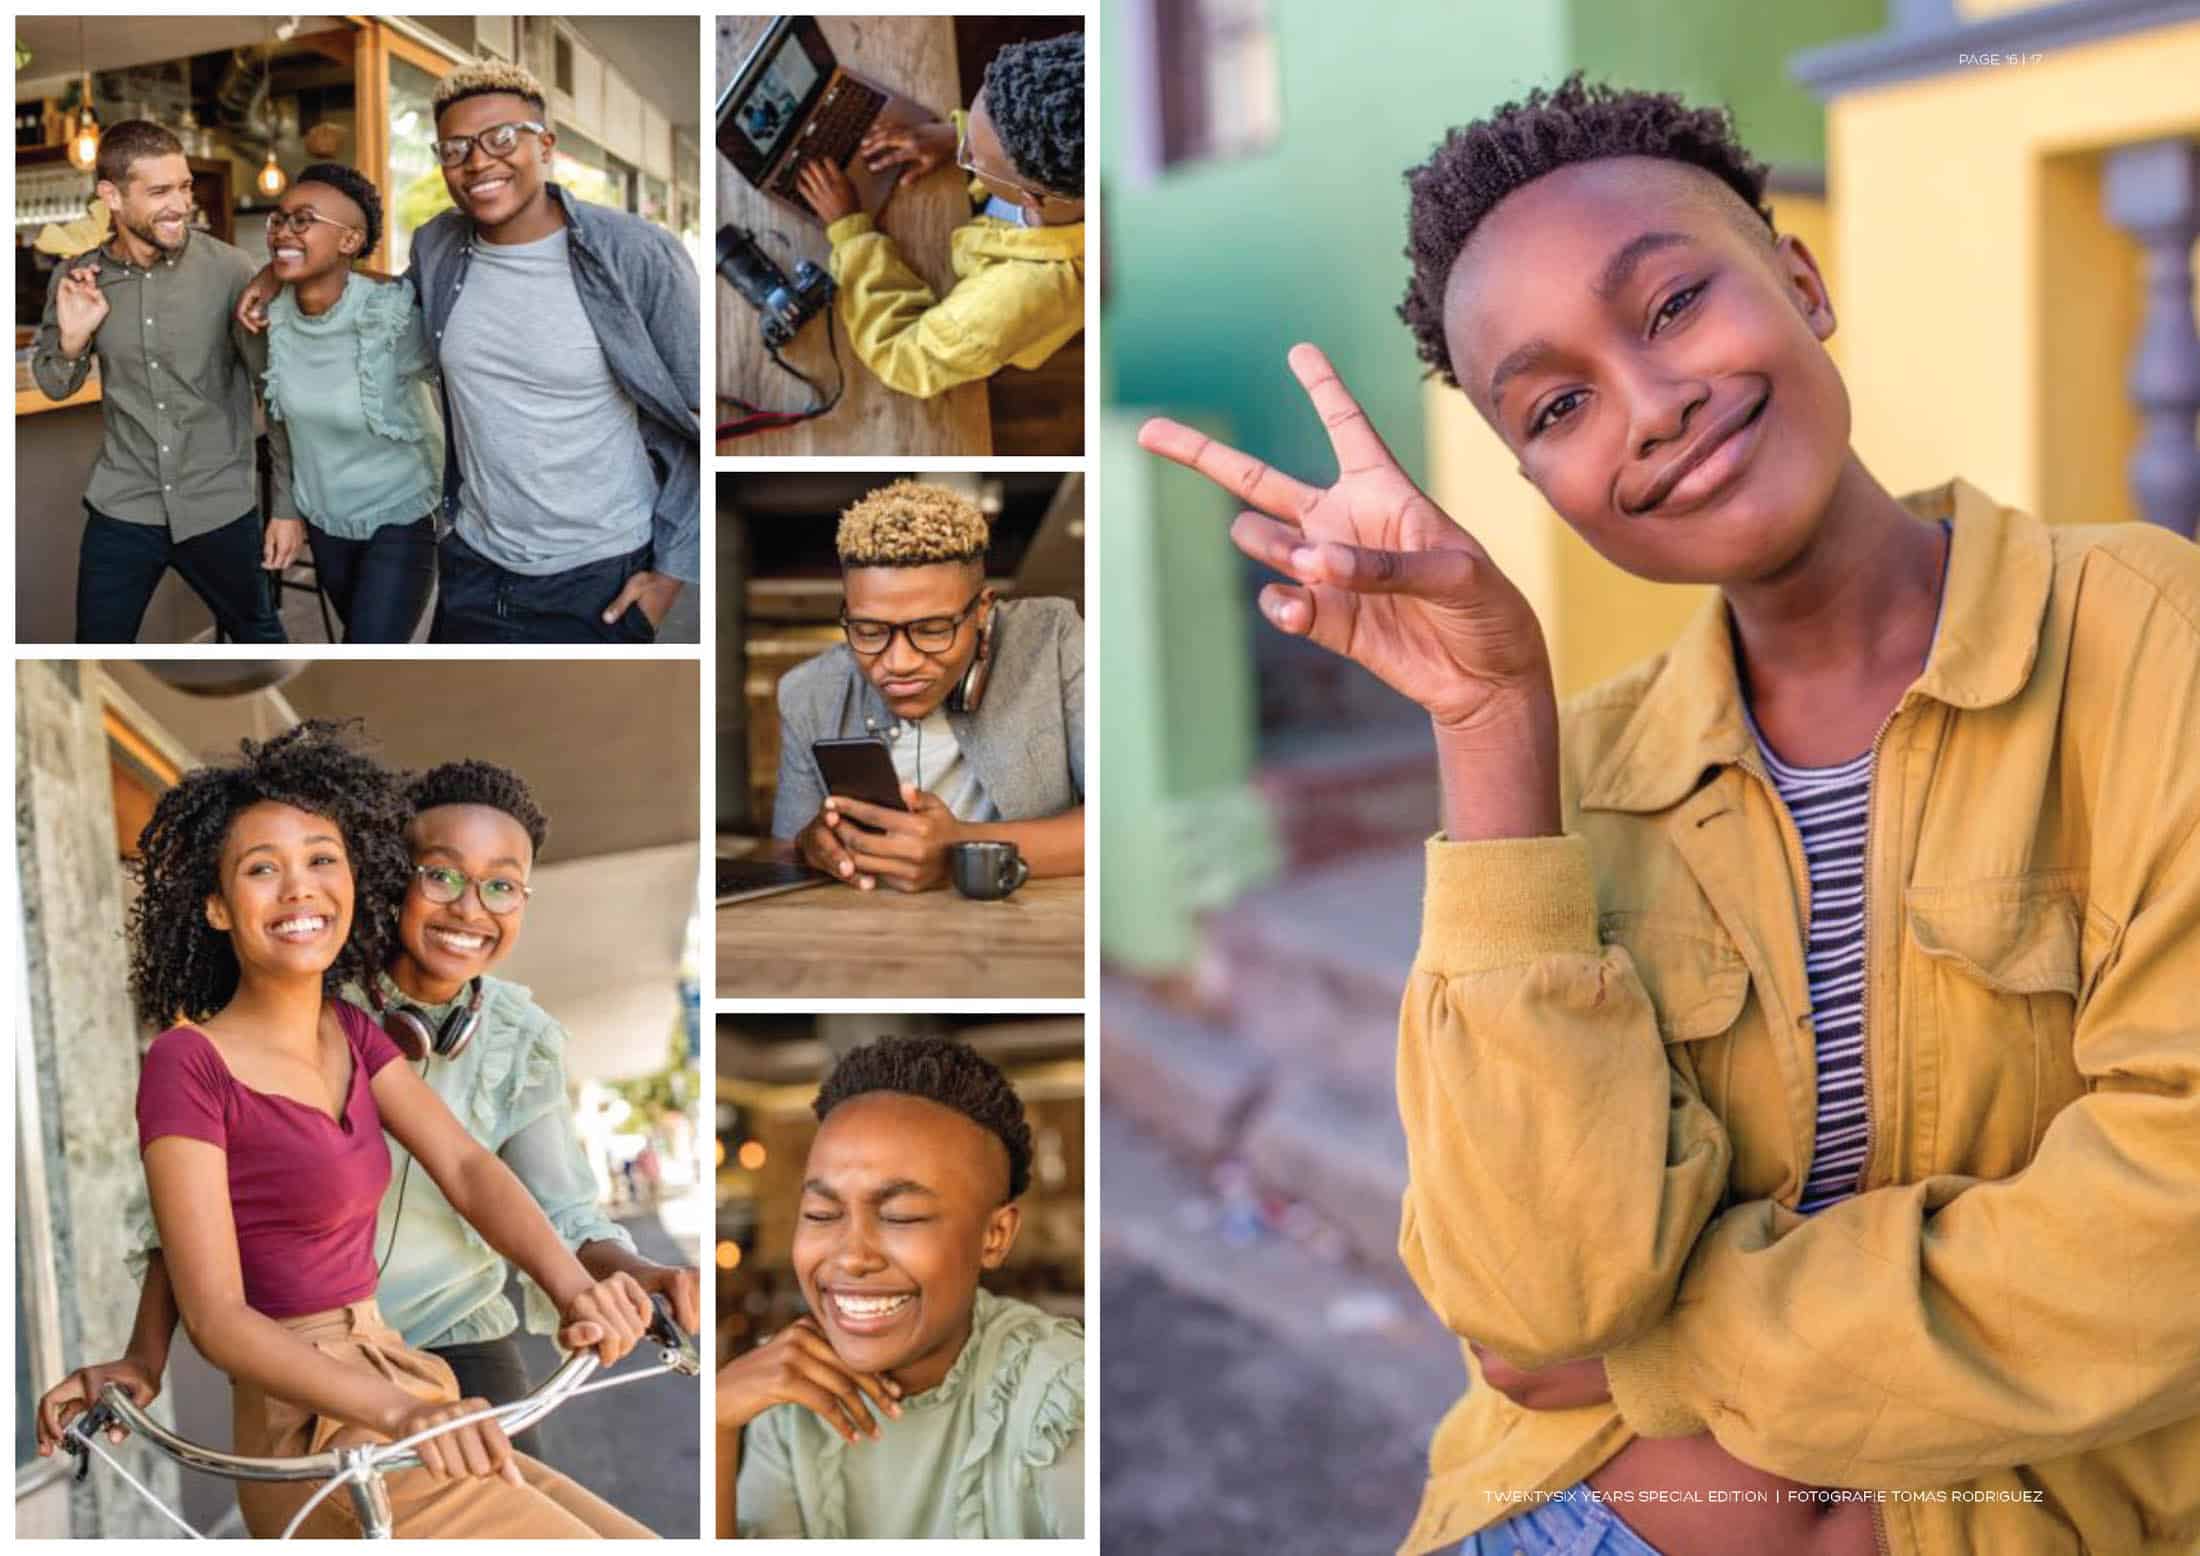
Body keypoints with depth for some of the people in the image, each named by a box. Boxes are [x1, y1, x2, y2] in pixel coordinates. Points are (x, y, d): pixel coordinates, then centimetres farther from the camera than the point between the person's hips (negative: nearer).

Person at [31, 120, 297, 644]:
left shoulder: (229, 270, -12)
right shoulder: (77, 280, -3)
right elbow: (55, 387, 10)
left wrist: (286, 504, -7)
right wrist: (72, 338, -13)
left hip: (221, 508, -2)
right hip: (121, 508, 2)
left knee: (259, 635, 16)